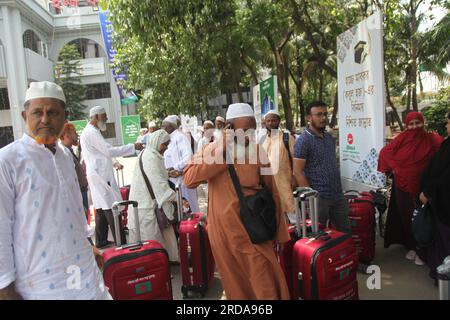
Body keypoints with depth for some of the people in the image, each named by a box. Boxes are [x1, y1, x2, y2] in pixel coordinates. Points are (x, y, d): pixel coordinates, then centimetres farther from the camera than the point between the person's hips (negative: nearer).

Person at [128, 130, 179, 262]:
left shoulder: (151, 154, 13)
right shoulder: (151, 157, -19)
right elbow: (159, 183, -25)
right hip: (147, 204, -10)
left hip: (149, 201, 10)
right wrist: (177, 198, -24)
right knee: (152, 235, -1)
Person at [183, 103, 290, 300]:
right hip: (223, 229, 0)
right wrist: (221, 152, -21)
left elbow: (272, 192, 4)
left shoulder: (258, 152, -2)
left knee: (266, 283, 4)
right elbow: (189, 180, -20)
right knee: (236, 283, 16)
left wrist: (279, 231, 6)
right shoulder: (212, 149, -4)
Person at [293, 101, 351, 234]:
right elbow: (297, 172, -14)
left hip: (338, 195, 7)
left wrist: (338, 188, 14)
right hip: (319, 197, -7)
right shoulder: (303, 140, -11)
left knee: (346, 232, 14)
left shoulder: (329, 137, 10)